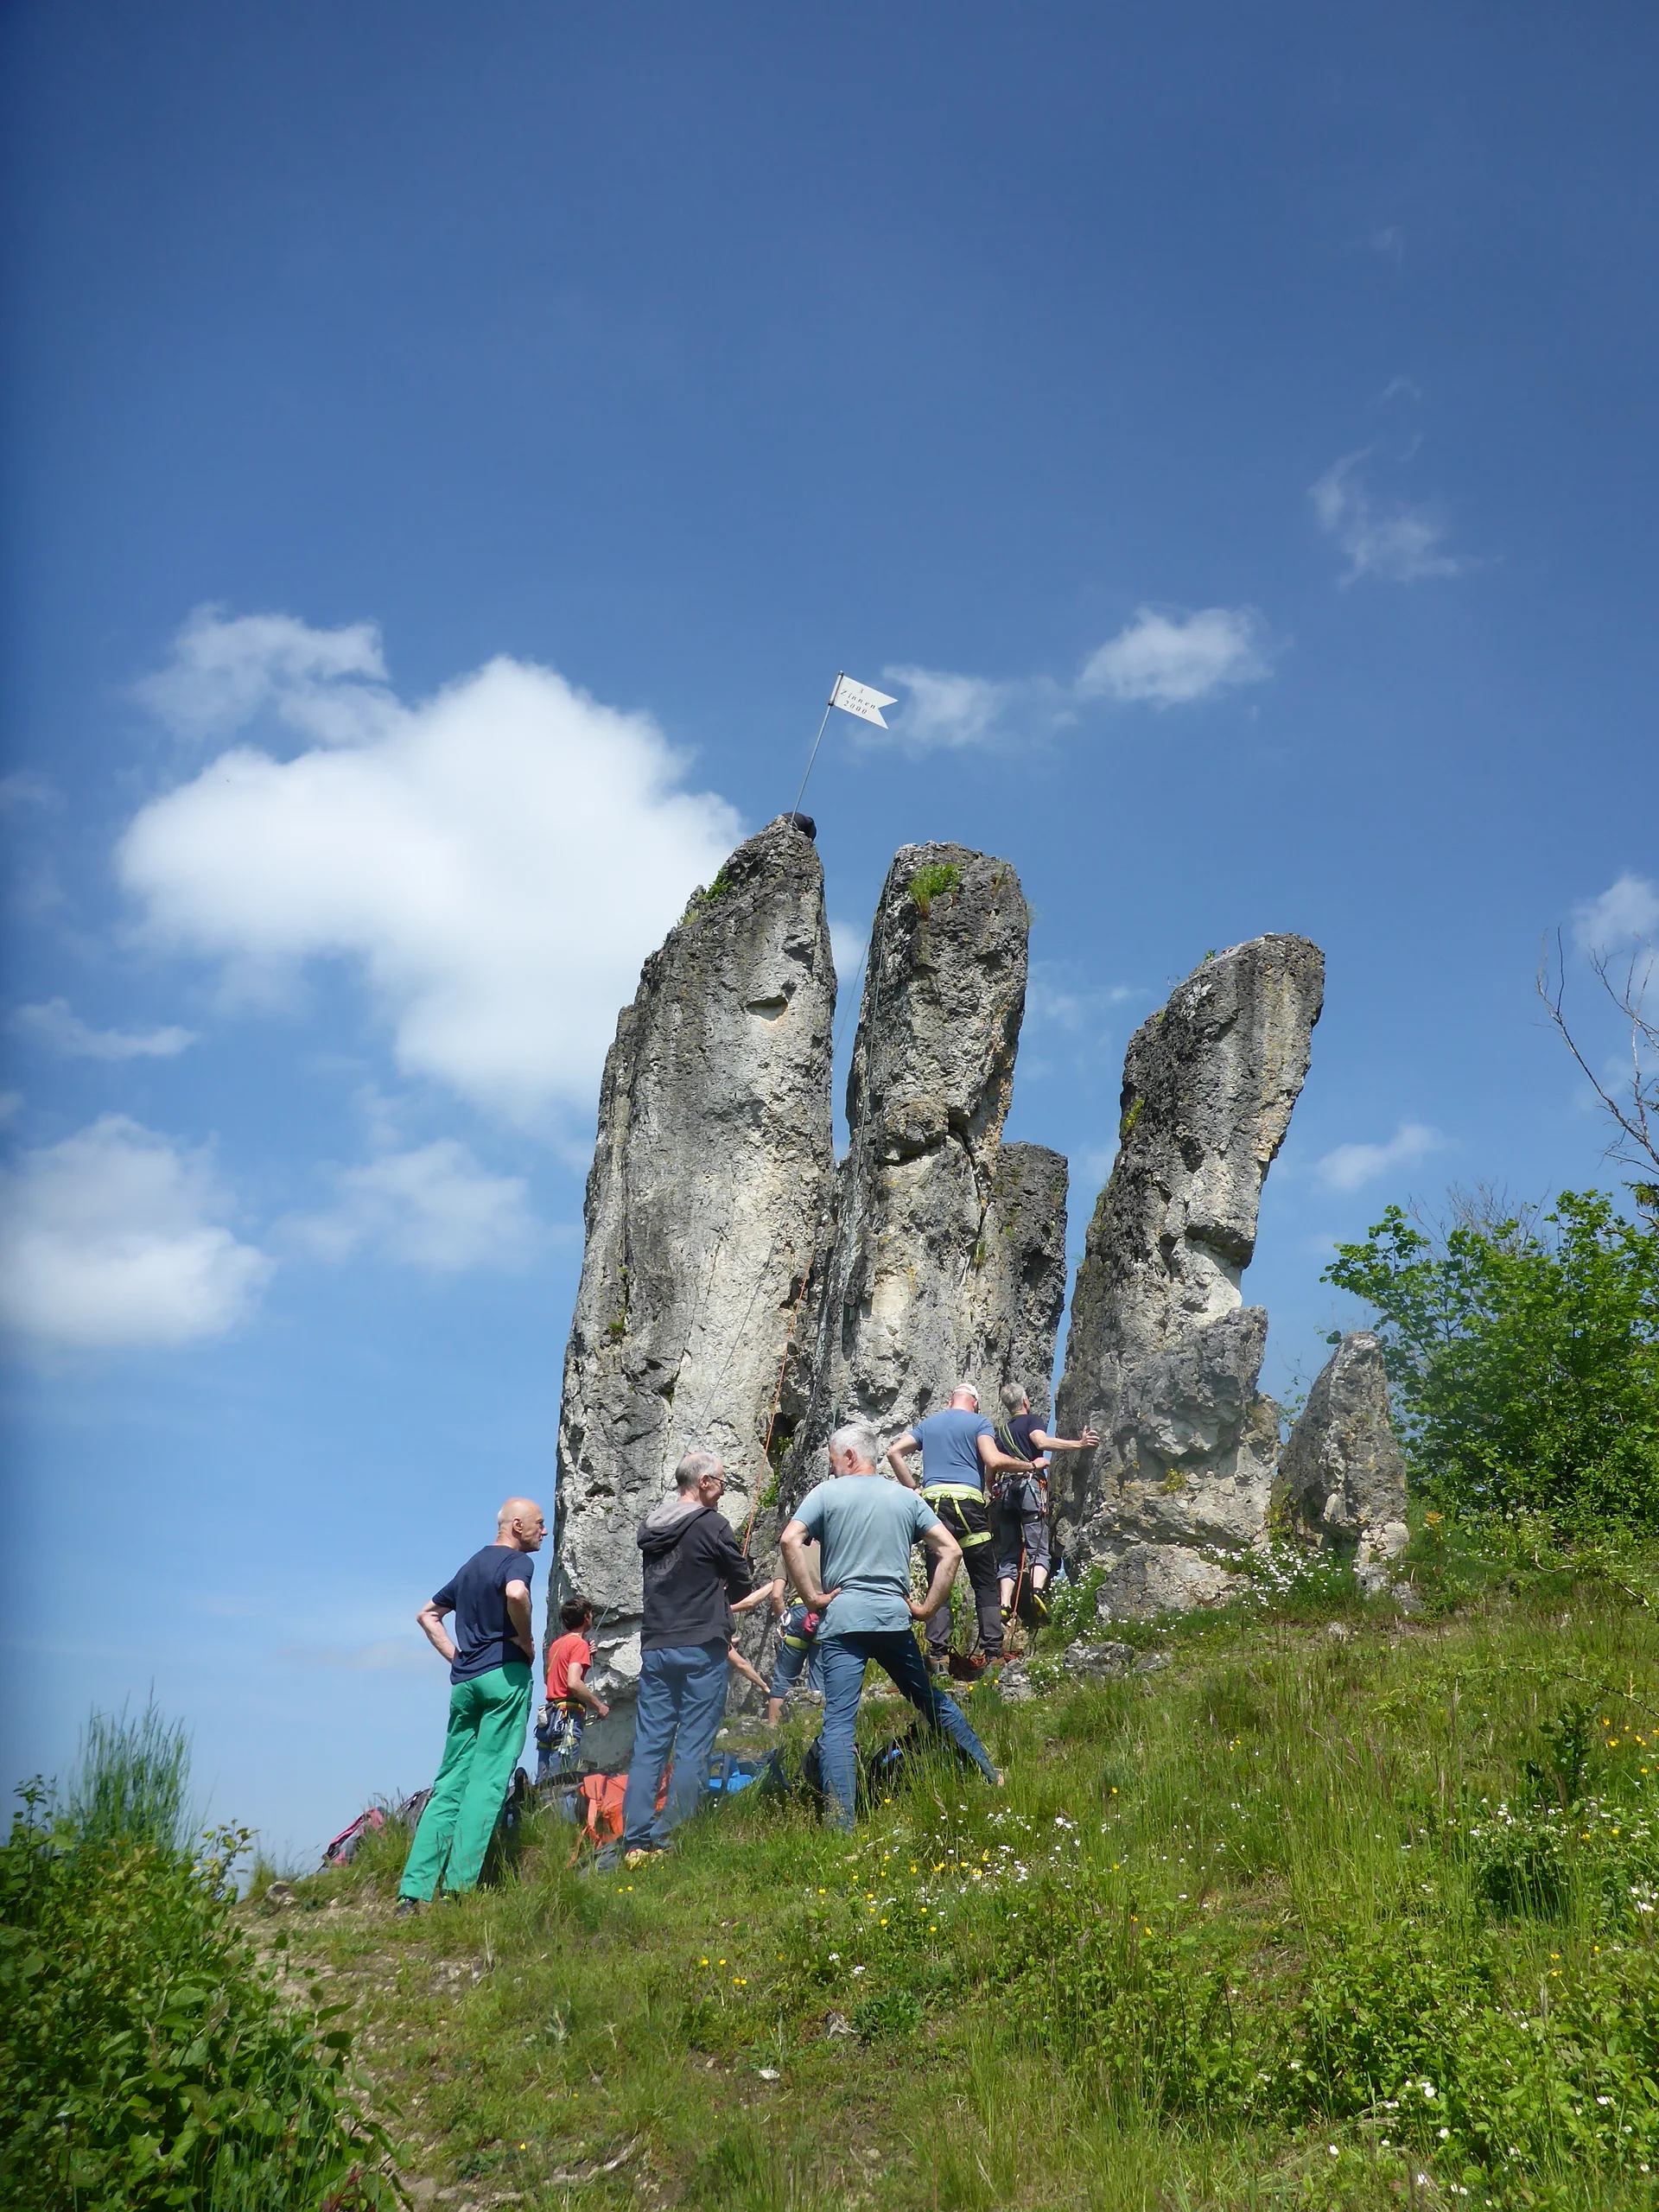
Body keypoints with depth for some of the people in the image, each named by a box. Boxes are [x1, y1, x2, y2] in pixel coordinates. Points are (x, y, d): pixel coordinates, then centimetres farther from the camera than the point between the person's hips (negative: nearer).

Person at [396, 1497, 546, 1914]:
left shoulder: (471, 1565, 22)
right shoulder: (516, 1560, -3)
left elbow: (427, 1614, 29)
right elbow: (516, 1593, -27)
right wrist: (526, 1644, -12)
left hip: (464, 1682, 7)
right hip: (504, 1675, -7)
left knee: (450, 1783, 6)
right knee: (487, 1779, -7)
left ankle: (414, 1889, 1)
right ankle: (460, 1883, -11)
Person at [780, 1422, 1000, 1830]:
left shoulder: (827, 1493, 2)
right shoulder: (907, 1497, 11)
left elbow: (790, 1540, -13)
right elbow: (951, 1550, 4)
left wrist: (812, 1597, -7)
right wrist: (928, 1608, 7)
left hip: (842, 1620, -3)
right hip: (895, 1619, 4)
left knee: (839, 1720, -3)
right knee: (933, 1700, 20)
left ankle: (842, 1825, -9)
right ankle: (989, 1775, 29)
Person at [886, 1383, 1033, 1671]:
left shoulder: (928, 1423, 21)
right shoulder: (979, 1423, 8)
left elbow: (894, 1452, 15)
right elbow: (994, 1461, -8)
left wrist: (913, 1490, 16)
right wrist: (1028, 1465, 5)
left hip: (932, 1503, 3)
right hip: (968, 1502, -3)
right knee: (986, 1584, 5)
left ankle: (937, 1655, -2)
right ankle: (993, 1654, 1)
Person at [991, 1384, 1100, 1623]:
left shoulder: (1001, 1431, 25)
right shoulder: (1030, 1420, 7)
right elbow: (1042, 1442, -14)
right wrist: (1079, 1444, -20)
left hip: (1005, 1492, 5)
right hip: (1030, 1486, -5)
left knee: (1009, 1555, 5)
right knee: (1039, 1550, -9)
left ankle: (1005, 1606, -9)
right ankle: (1037, 1592, -33)